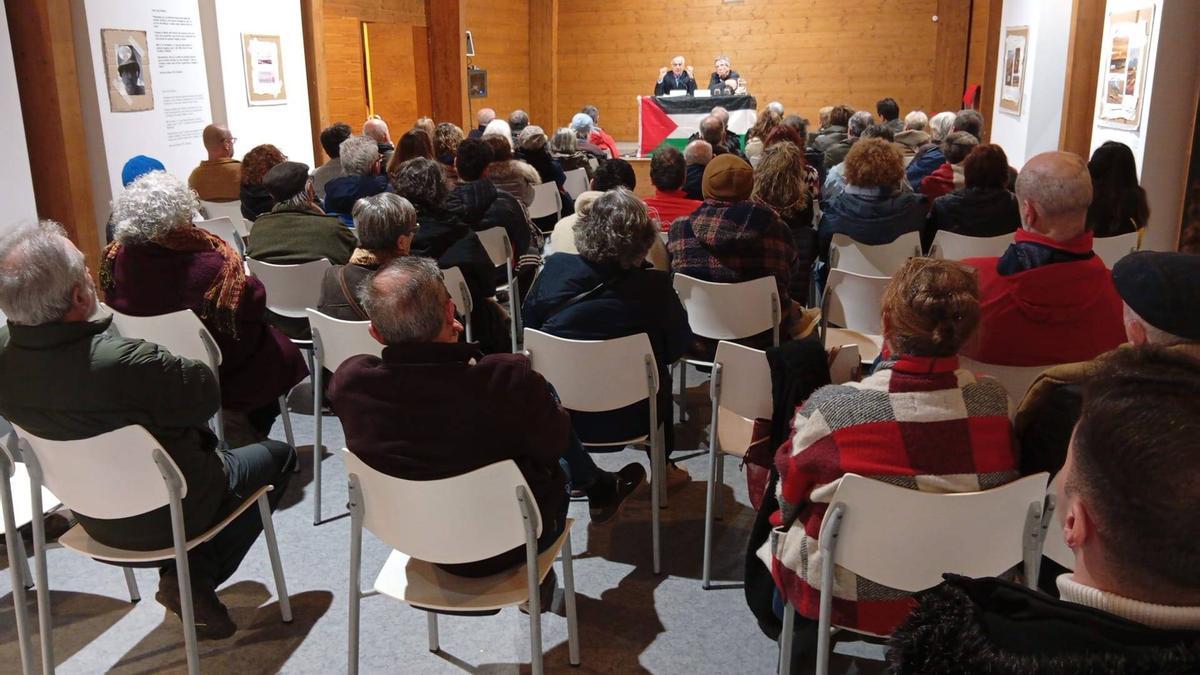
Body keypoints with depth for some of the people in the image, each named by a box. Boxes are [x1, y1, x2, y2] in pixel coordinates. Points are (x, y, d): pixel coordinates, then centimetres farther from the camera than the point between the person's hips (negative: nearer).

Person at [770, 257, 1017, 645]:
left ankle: (802, 635, 45)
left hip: (850, 597, -4)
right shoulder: (995, 401, -18)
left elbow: (787, 501, -12)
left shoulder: (829, 408, -29)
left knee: (771, 522, 26)